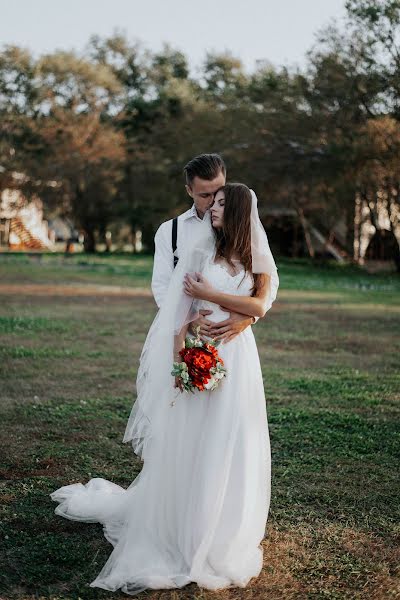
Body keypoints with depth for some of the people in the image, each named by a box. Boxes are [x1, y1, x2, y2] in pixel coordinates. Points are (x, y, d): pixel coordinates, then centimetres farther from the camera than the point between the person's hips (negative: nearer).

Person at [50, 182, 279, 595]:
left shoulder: (258, 260, 7)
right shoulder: (201, 251, 4)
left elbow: (259, 306, -7)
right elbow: (181, 310, -2)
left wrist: (210, 294, -10)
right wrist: (179, 359, -14)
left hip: (237, 359, 1)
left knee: (231, 448, 6)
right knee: (186, 445, 3)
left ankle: (223, 537, 21)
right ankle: (179, 533, 18)